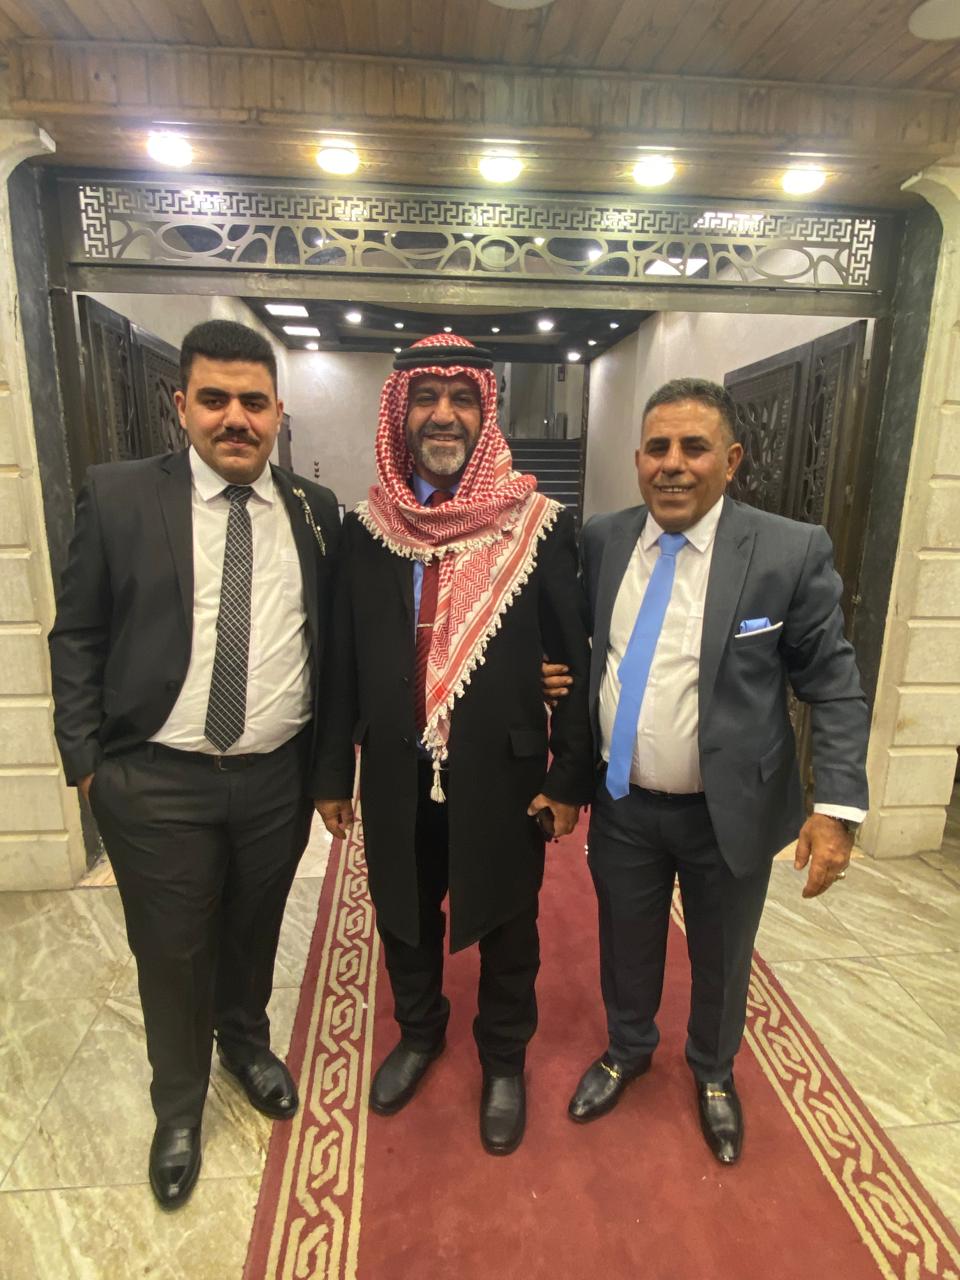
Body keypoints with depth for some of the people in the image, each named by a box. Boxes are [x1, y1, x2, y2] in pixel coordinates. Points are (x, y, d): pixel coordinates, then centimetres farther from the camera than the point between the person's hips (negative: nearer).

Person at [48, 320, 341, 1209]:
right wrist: (85, 759, -4)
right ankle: (178, 1106, 44)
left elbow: (331, 636, 6)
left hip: (278, 776, 2)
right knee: (171, 955, 15)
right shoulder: (118, 497, -5)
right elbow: (76, 637, 0)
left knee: (253, 933, 22)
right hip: (156, 782, -1)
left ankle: (246, 1042, 53)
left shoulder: (315, 510, 1)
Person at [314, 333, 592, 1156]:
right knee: (404, 917, 23)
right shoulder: (367, 528, -2)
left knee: (506, 927, 19)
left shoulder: (539, 524, -10)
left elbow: (575, 661, -7)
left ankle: (504, 1060, 48)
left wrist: (571, 776, -7)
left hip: (504, 773, -2)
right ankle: (418, 1034, 54)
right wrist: (333, 772, 5)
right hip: (397, 775, 3)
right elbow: (344, 659, 1)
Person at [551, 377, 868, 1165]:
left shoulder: (792, 552, -14)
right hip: (622, 804, 2)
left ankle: (713, 1073, 53)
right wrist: (557, 671, -11)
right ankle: (627, 1050, 54)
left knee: (721, 959, 22)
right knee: (626, 945, 23)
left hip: (729, 811, -2)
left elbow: (834, 687, -10)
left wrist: (839, 806, -16)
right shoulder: (601, 542, -4)